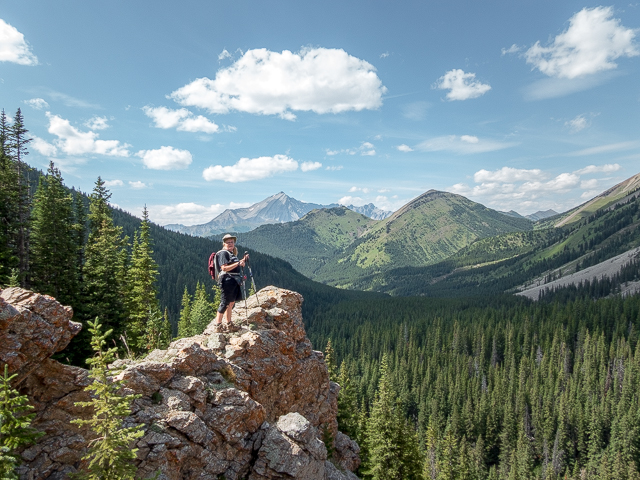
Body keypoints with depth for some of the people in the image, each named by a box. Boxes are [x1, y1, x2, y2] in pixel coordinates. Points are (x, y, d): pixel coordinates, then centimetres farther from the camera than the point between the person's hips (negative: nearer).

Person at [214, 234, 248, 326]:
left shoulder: (232, 253, 19)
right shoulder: (223, 253, -9)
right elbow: (224, 268, -20)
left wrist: (243, 260, 15)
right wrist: (238, 263, -24)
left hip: (234, 281, 9)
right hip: (227, 280, -9)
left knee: (231, 303, 13)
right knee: (225, 303, -8)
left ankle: (229, 323, 22)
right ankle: (218, 324, -4)